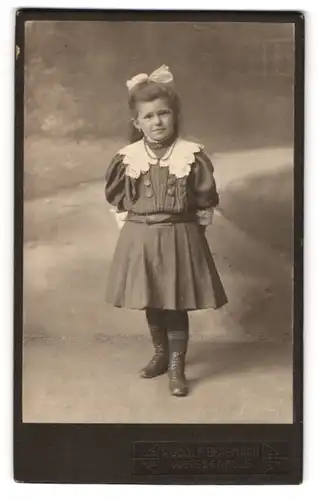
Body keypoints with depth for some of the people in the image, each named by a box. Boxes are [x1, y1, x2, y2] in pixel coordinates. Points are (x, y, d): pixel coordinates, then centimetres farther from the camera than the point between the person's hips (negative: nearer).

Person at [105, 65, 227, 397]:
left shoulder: (192, 156, -10)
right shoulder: (127, 158, -4)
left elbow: (206, 200, 0)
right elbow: (116, 198, 10)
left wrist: (191, 229, 3)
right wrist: (131, 225, 8)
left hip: (180, 239, -2)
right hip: (139, 239, 3)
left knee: (177, 304, 3)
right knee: (150, 302, 15)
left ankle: (177, 365, 16)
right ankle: (160, 353, 35)